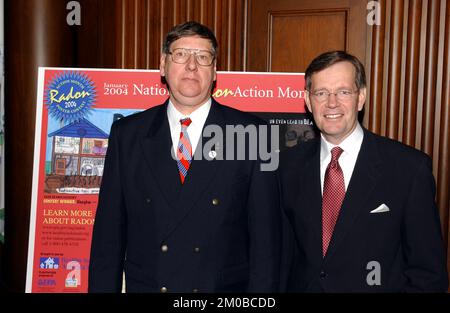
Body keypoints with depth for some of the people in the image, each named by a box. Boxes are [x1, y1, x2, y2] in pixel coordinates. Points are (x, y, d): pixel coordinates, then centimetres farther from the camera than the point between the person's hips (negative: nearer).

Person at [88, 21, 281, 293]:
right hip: (145, 285, 2)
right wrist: (103, 288, -3)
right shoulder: (127, 134, 0)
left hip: (225, 287, -1)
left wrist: (262, 290, -11)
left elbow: (265, 232, -6)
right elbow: (109, 229, 1)